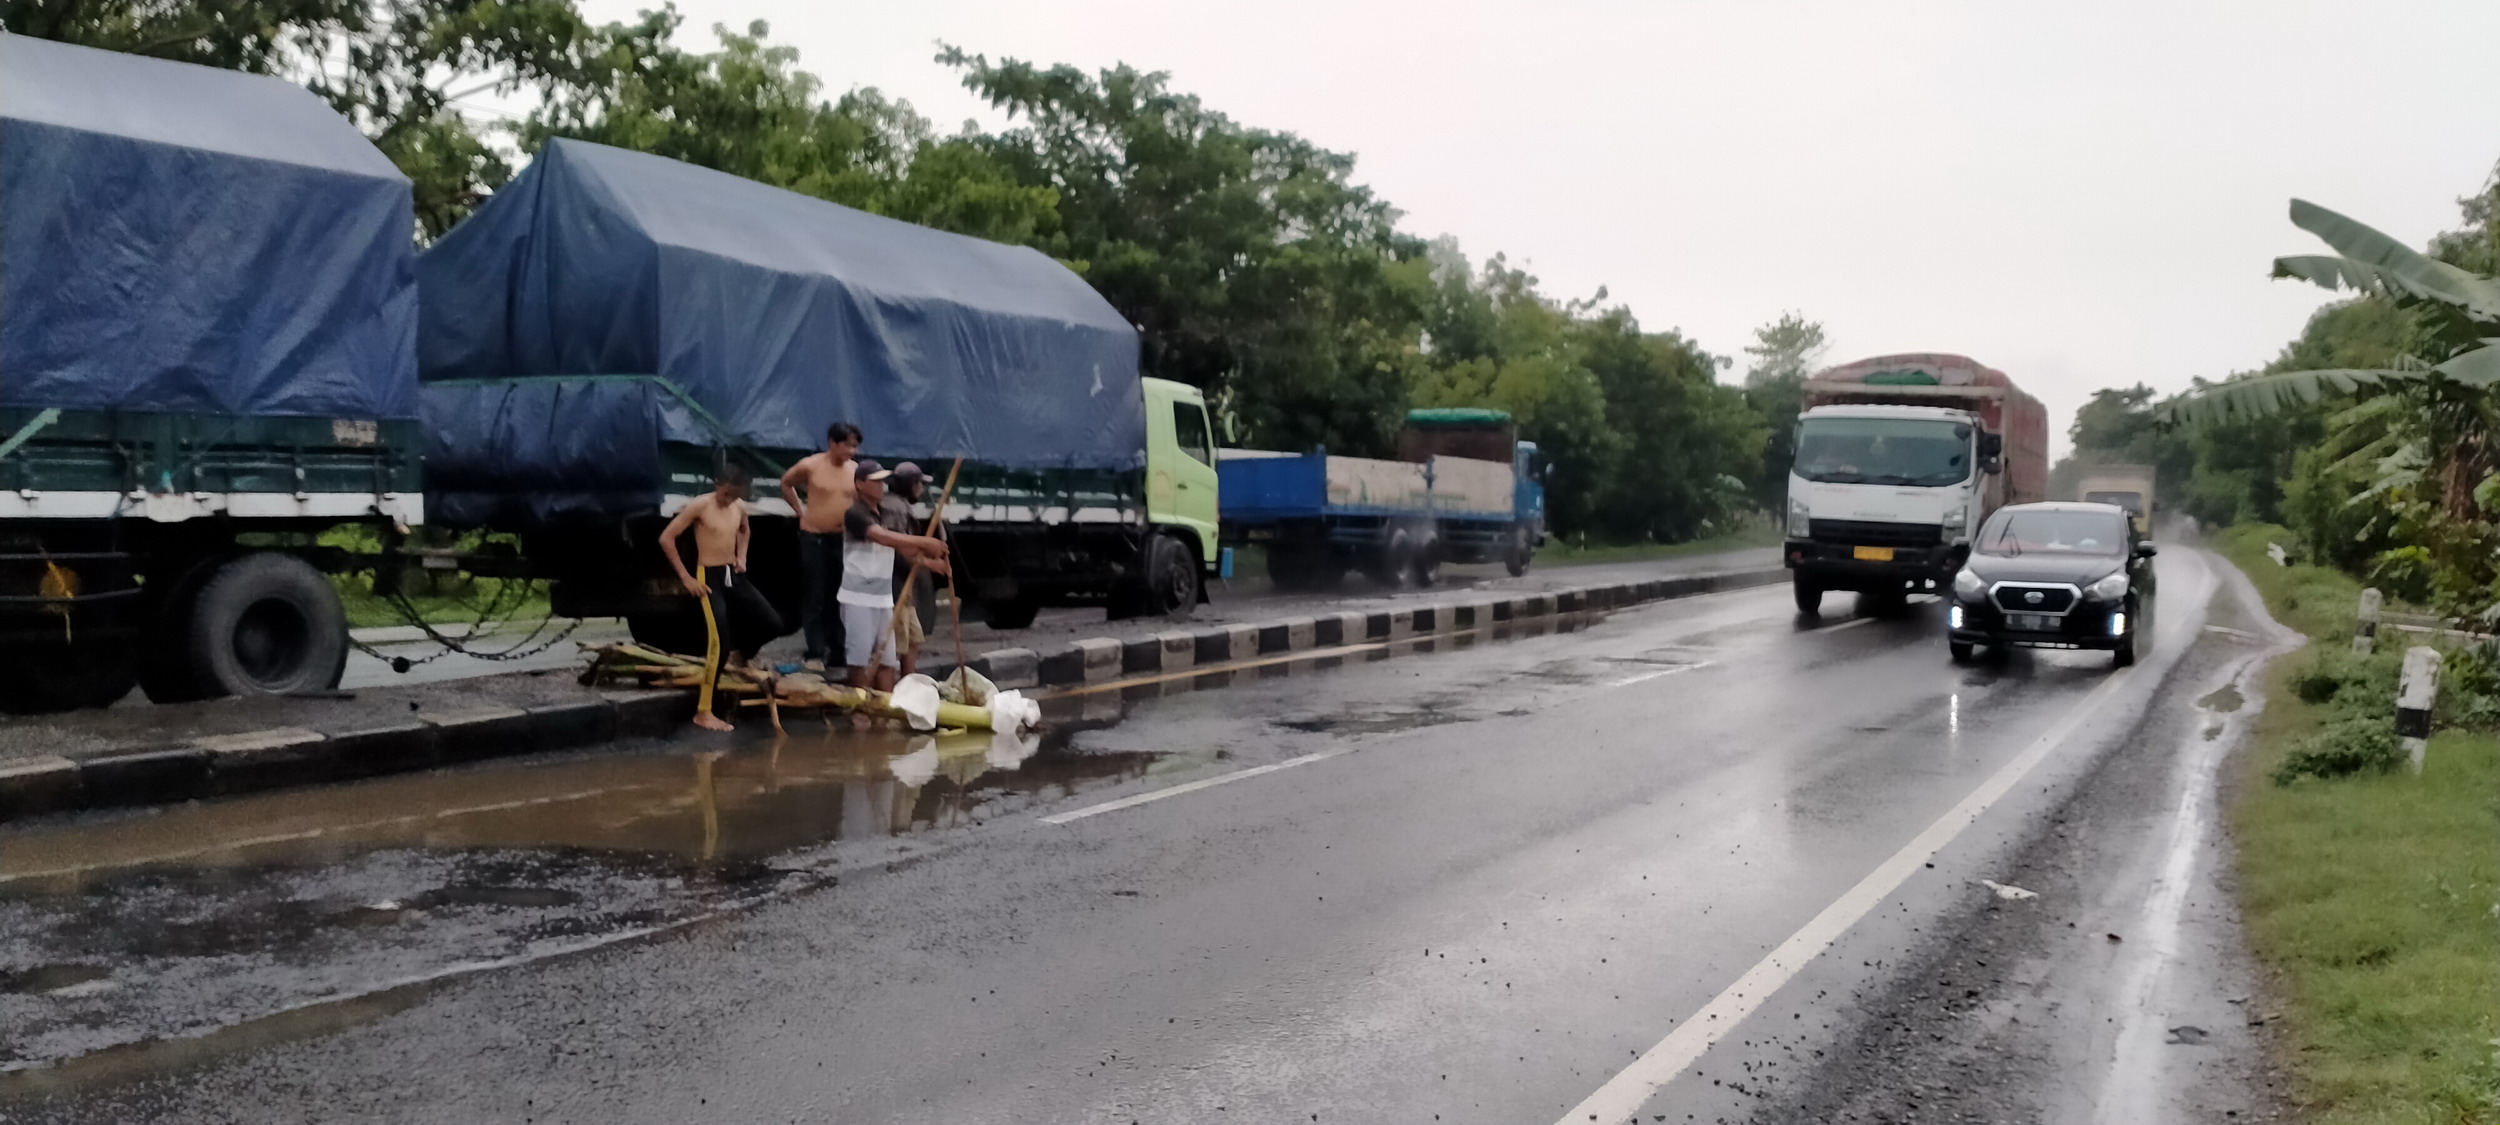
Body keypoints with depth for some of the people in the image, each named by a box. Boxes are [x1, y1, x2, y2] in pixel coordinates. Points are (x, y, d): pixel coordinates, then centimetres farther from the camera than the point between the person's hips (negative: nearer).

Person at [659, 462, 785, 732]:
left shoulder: (740, 507, 5)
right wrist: (685, 576, -12)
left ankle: (740, 655, 34)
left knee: (772, 624, 2)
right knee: (719, 642, -17)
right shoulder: (699, 506, -13)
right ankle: (703, 712, -11)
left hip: (734, 576, 7)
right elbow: (666, 539, -12)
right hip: (709, 578, -7)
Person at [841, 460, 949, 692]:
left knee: (887, 659, 7)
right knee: (862, 659, -4)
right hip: (859, 597, -8)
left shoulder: (885, 513, 13)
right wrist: (923, 541, -35)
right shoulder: (855, 513, -13)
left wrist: (927, 560, 3)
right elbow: (883, 537, -28)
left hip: (884, 596, 8)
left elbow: (900, 545, 19)